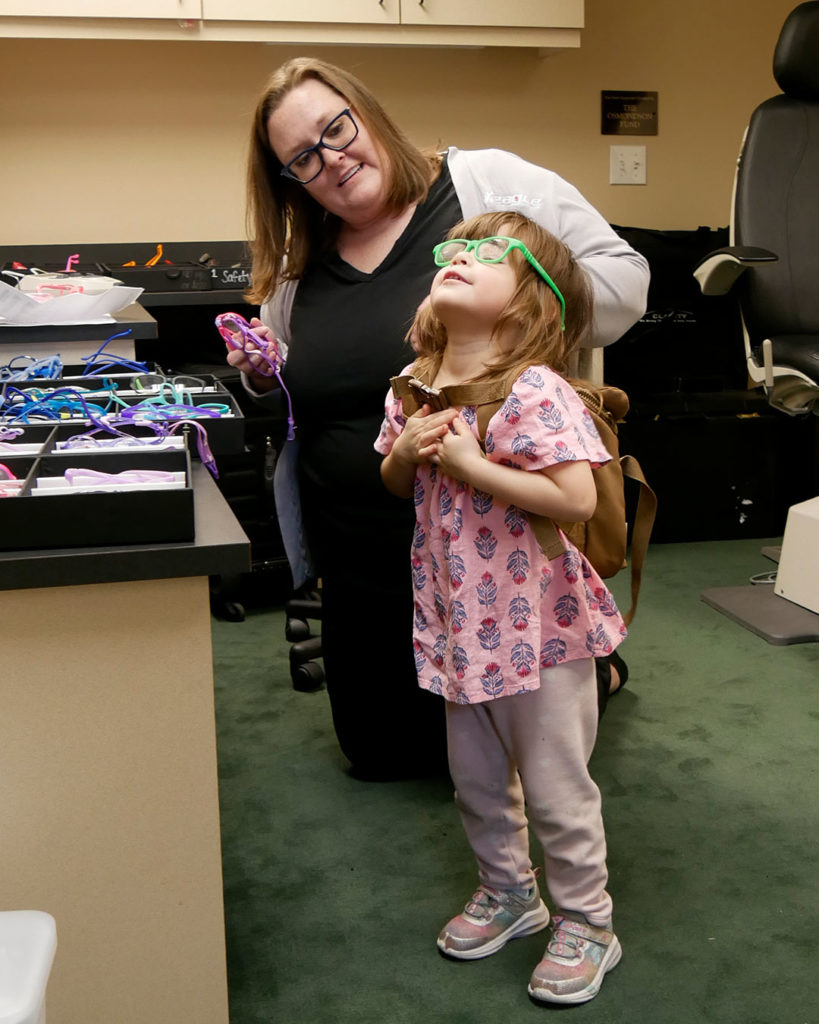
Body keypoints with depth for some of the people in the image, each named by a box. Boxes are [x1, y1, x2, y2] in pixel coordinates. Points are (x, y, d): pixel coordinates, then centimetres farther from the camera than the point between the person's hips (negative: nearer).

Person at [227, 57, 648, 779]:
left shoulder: (491, 183, -8)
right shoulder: (299, 269, 7)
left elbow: (623, 277, -10)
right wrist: (264, 376, -2)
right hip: (363, 561, 5)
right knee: (378, 753, 17)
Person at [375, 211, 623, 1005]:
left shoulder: (534, 392, -21)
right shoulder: (413, 388, 2)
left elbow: (577, 498, -29)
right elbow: (396, 484, 15)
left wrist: (468, 463, -26)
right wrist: (405, 452, -8)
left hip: (534, 622, -7)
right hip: (458, 620, 7)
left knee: (555, 788, 8)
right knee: (475, 778, 21)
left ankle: (586, 923, 29)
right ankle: (508, 892, 44)